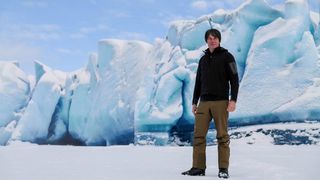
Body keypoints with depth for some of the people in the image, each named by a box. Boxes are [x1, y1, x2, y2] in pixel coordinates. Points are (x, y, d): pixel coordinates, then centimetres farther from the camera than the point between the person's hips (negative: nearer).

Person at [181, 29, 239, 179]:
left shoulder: (226, 56, 2)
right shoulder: (203, 59, 18)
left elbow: (234, 79, -4)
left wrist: (233, 100, -14)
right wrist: (194, 102, 15)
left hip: (221, 102, -5)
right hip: (204, 102, 5)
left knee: (222, 136, -3)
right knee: (198, 135, -1)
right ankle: (198, 168, 4)